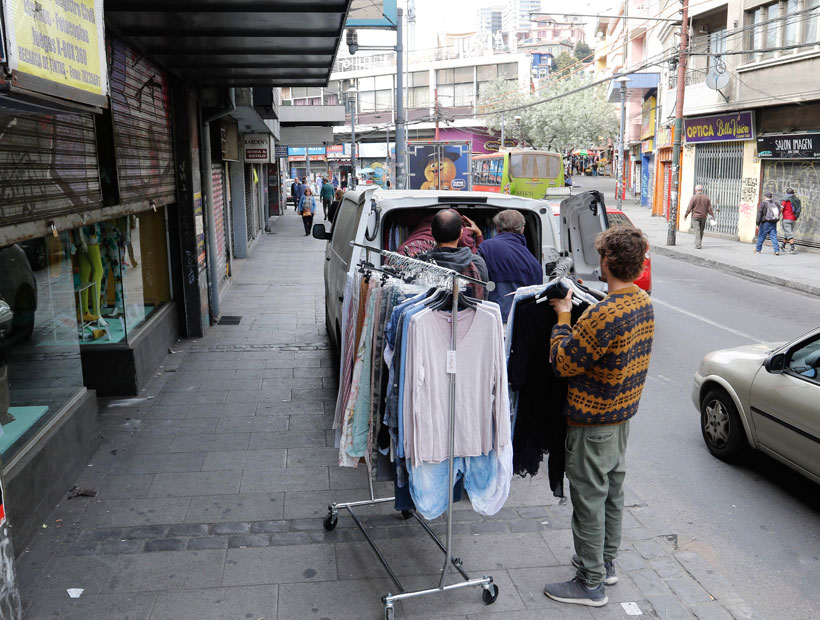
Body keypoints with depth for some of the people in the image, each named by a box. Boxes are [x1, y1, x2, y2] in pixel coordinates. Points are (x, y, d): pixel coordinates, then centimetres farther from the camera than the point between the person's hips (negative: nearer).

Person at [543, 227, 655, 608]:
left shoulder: (603, 315, -29)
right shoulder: (644, 304, 1)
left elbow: (562, 363, -22)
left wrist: (562, 316, -11)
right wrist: (575, 313, 2)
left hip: (592, 423, -9)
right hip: (622, 413, 9)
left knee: (589, 500, 4)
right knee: (612, 493, 21)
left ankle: (591, 584, 18)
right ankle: (605, 563, 39)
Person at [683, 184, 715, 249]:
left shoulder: (693, 197, -9)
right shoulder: (706, 197, 2)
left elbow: (689, 208, -9)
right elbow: (709, 209, 3)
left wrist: (685, 215, 2)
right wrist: (712, 215, 15)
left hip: (695, 217, -4)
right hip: (703, 217, 4)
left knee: (697, 230, -5)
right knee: (701, 230, 15)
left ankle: (698, 245, -13)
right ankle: (699, 243, 24)